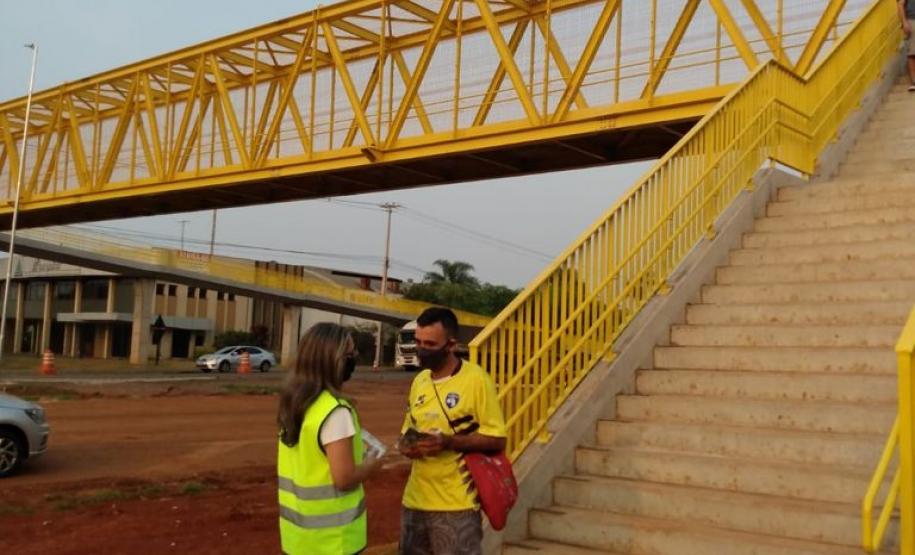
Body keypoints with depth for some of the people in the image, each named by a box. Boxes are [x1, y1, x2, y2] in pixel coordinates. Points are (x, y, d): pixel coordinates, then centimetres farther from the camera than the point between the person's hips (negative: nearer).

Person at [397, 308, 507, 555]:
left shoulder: (476, 379, -11)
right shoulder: (419, 380, 10)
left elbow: (496, 439, -11)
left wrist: (448, 442, -23)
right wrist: (406, 444, -4)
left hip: (455, 504, -6)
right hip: (415, 500, 7)